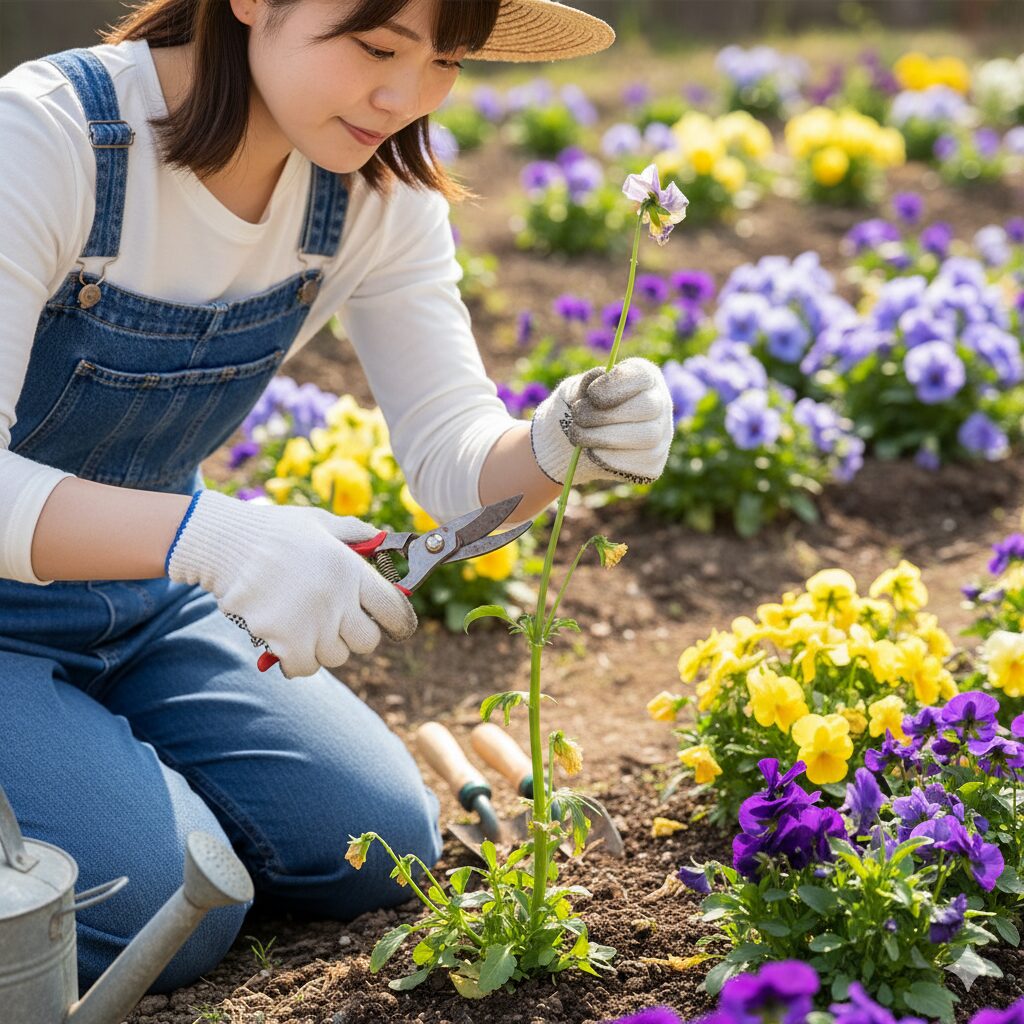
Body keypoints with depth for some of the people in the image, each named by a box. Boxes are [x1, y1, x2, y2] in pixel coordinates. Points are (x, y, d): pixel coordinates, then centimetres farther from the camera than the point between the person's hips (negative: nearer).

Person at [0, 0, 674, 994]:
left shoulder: (379, 185, -10)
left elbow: (452, 457, -11)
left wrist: (558, 445, -33)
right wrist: (207, 536, -49)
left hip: (145, 604, 6)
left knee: (377, 847, -2)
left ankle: (120, 758, 20)